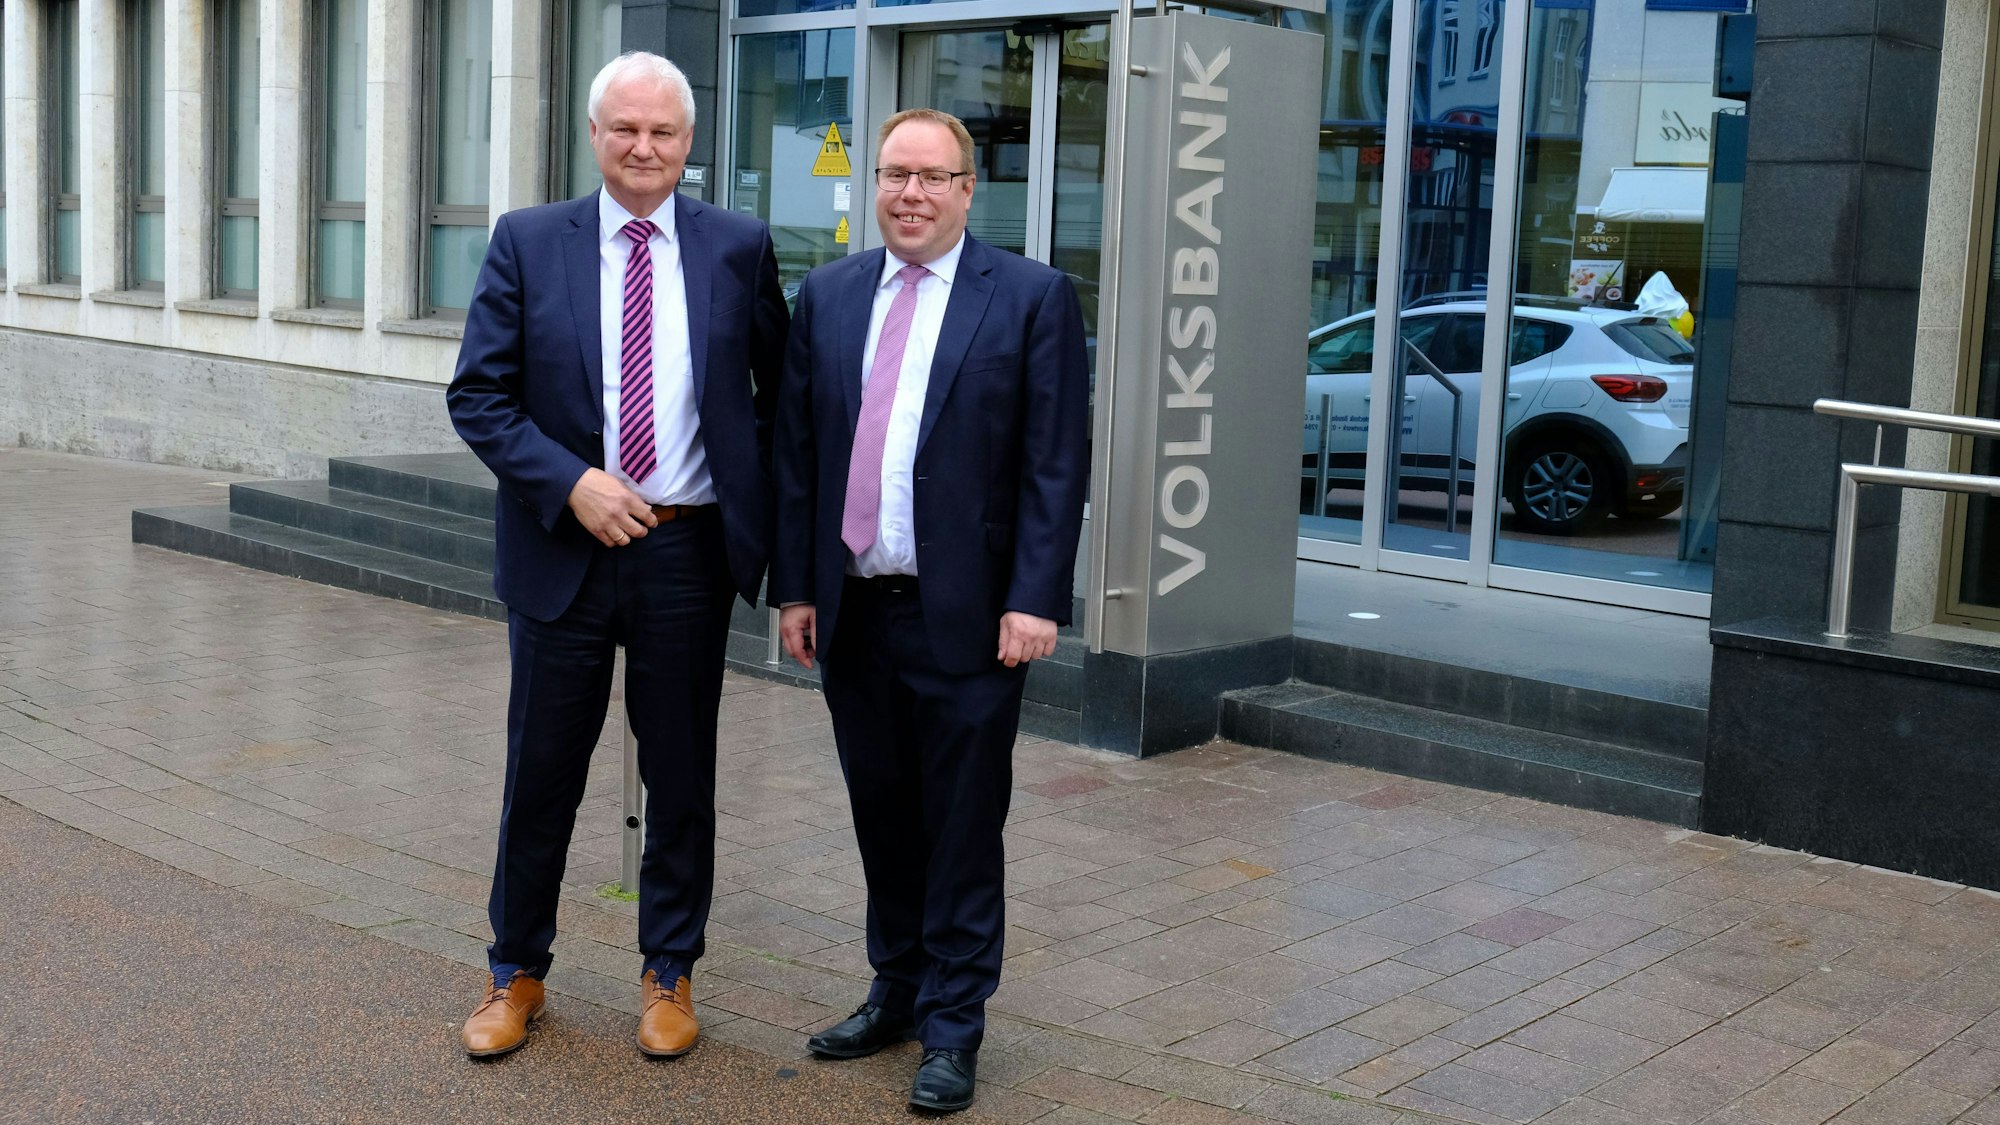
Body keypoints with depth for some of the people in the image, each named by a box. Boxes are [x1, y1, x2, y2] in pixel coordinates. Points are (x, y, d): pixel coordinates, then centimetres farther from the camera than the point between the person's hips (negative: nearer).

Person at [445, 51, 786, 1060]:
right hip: (564, 548, 0)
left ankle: (668, 975, 27)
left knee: (681, 776, 11)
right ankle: (516, 972, 28)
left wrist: (758, 499, 0)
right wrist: (571, 483, -15)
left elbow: (780, 389, 11)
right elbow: (477, 395, -3)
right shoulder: (527, 242, -1)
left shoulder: (738, 248, 2)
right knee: (542, 771, 9)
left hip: (690, 554, 1)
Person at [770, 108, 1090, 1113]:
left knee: (961, 832, 5)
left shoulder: (1033, 298, -3)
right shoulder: (828, 295, 9)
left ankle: (952, 1027, 17)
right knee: (882, 821, 15)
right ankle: (895, 992, 32)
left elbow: (1056, 464, -7)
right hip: (851, 614, 4)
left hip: (965, 617, -4)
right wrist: (794, 587, 6)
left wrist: (1034, 601, -13)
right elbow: (795, 452, 10)